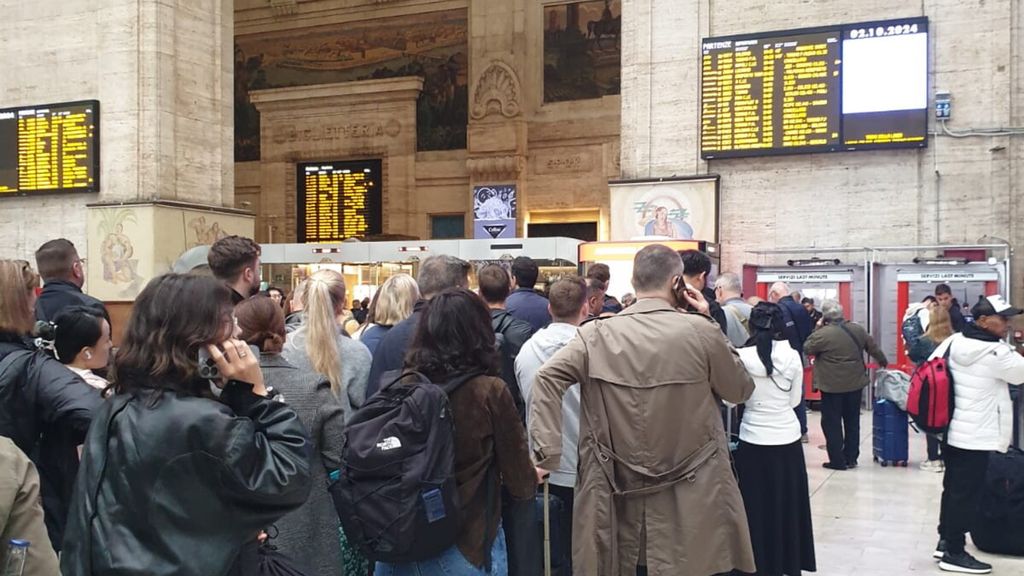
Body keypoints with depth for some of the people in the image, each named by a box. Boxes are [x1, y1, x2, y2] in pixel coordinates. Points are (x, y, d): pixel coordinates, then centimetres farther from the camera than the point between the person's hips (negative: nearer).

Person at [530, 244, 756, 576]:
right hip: (693, 500, -1)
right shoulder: (700, 331, -9)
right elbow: (741, 390, 5)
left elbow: (547, 379, -12)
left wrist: (547, 454, -12)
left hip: (623, 497, 2)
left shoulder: (598, 334, -5)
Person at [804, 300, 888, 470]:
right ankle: (851, 458, 21)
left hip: (832, 386, -6)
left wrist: (817, 329, 2)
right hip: (855, 384, 6)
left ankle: (837, 461, 5)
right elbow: (873, 347, 16)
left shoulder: (823, 334, -17)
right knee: (852, 422, 15)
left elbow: (807, 349, -3)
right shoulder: (857, 329, 3)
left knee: (832, 423, 3)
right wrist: (883, 362, 34)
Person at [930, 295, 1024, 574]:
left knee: (953, 489, 18)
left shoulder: (954, 340, 2)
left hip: (952, 430, 8)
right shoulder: (995, 352, -19)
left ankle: (946, 541, 28)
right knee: (966, 495, 1)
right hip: (975, 436, -8)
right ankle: (954, 553, 9)